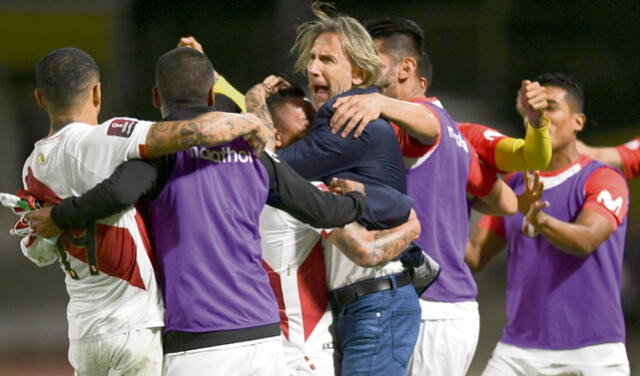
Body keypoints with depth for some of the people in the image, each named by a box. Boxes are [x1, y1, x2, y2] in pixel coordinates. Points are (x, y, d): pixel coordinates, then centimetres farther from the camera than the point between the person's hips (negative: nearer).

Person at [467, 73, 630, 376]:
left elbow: (586, 240, -23)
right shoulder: (514, 186, 14)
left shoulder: (604, 180, -5)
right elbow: (475, 256, 12)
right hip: (518, 350, 5)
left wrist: (540, 221, -43)